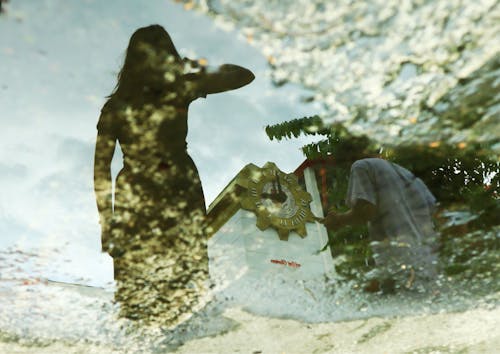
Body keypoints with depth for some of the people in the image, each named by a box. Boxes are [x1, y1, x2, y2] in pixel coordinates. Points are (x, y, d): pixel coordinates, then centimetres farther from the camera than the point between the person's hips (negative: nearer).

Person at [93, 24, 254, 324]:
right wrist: (106, 219, -6)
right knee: (136, 282, 10)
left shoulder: (180, 92, -6)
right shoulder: (117, 107, -9)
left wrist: (196, 69, -18)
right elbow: (101, 167, -4)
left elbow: (245, 76, -6)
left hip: (183, 199, 2)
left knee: (187, 273, 10)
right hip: (135, 206, -1)